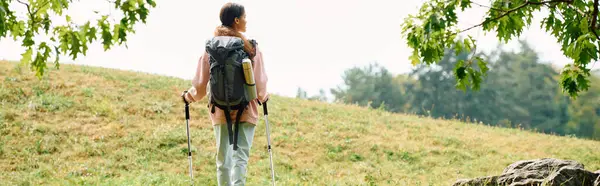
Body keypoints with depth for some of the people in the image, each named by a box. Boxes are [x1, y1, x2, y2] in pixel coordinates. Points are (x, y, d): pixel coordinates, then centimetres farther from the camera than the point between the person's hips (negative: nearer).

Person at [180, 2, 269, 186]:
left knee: (223, 159, 11)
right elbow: (259, 83, -4)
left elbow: (200, 84, 0)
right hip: (246, 110, -2)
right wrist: (263, 97, 17)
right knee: (240, 157, -3)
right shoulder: (251, 47, -5)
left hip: (220, 111, 2)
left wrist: (189, 96, 19)